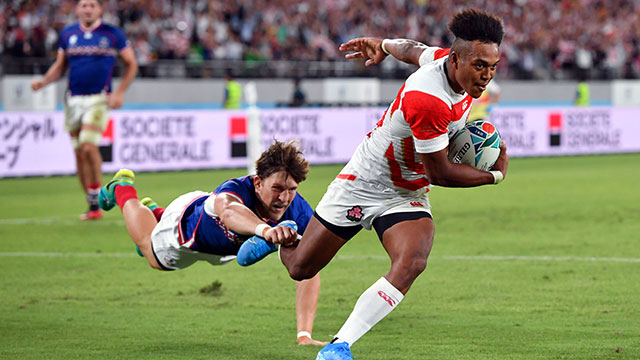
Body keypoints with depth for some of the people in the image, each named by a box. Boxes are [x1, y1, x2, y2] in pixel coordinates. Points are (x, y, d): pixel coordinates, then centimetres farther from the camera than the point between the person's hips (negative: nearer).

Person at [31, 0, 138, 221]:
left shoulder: (112, 34, 0)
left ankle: (96, 198, -8)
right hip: (74, 100, 4)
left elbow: (131, 64, 6)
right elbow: (59, 66, 17)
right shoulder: (67, 34, 8)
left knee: (88, 146, -21)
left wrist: (119, 92, -5)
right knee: (79, 153, 3)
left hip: (99, 99, -4)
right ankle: (93, 207, 13)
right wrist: (43, 82, -1)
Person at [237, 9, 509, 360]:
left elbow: (414, 49, 13)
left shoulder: (448, 58, -12)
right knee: (299, 269, 9)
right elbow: (440, 174, -25)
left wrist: (383, 45, 33)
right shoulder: (427, 100, -37)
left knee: (411, 262, -24)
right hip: (362, 185, -6)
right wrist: (495, 174, -11)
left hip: (407, 196, 6)